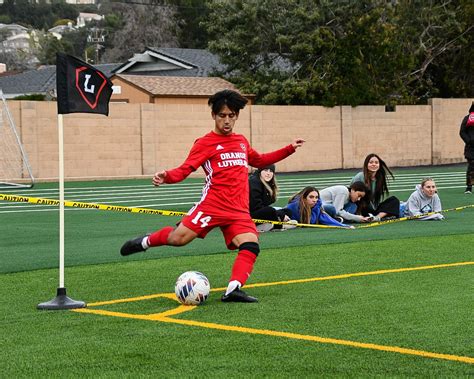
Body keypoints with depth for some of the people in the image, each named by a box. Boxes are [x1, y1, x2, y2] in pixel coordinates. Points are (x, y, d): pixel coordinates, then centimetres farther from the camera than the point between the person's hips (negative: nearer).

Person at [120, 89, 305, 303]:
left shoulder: (242, 142, 22)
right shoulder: (205, 143, 3)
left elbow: (259, 161, 40)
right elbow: (185, 169, -7)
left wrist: (290, 149, 36)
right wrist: (166, 177, -28)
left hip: (239, 211, 5)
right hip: (213, 204, -5)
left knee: (251, 245, -19)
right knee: (178, 238, -15)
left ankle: (233, 290, -25)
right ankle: (146, 241, 15)